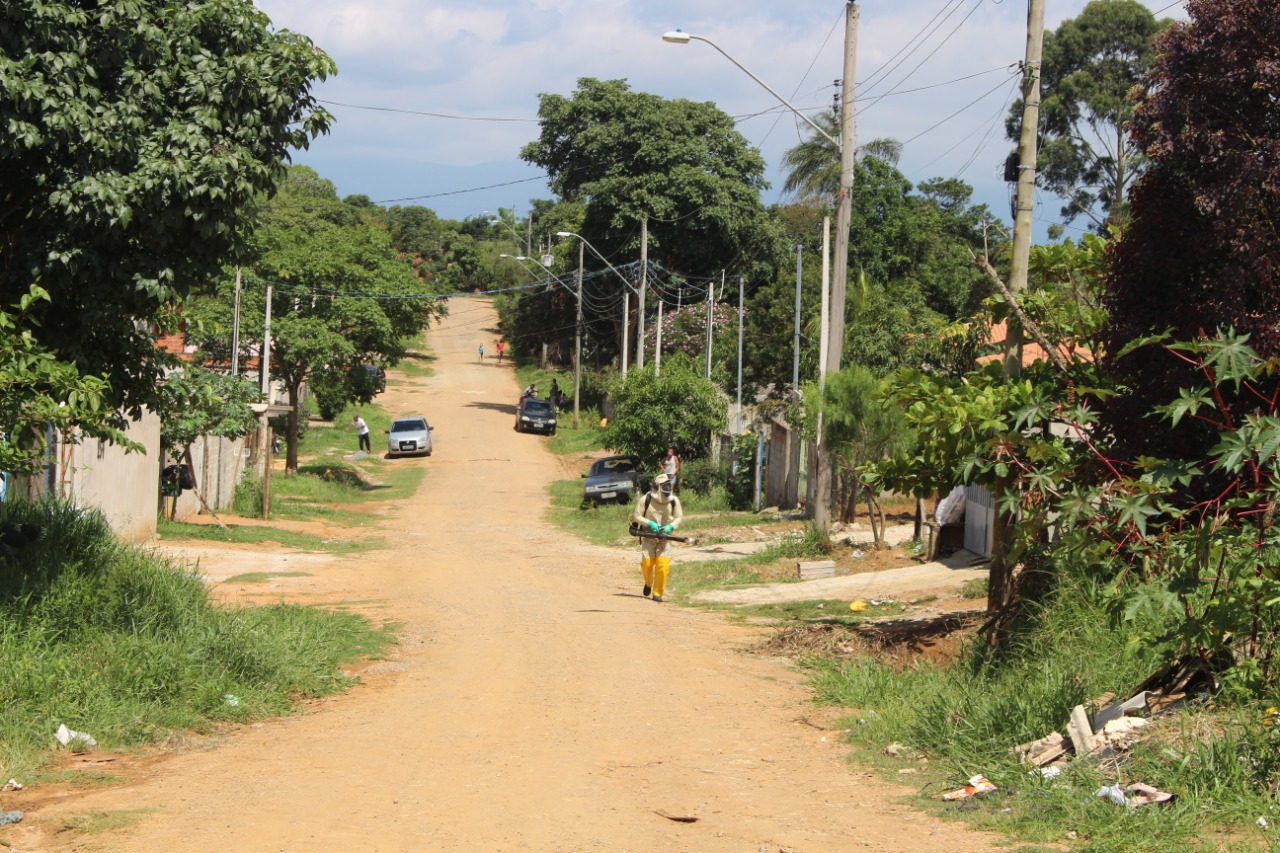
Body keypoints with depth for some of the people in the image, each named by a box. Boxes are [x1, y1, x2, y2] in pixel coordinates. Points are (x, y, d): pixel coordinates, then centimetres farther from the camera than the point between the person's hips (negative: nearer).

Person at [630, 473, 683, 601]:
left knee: (663, 565, -12)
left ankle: (658, 593, 1)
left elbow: (679, 517, 3)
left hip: (665, 536, 1)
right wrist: (649, 523, -22)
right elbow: (636, 516, -6)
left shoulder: (674, 500, -4)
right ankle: (648, 584, 30)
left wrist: (671, 526, -16)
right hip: (648, 536, -1)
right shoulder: (645, 499, -11)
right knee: (646, 563, -4)